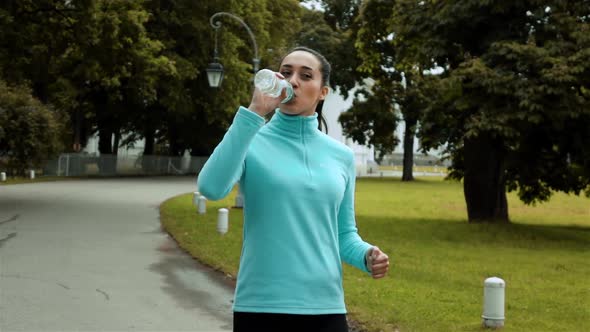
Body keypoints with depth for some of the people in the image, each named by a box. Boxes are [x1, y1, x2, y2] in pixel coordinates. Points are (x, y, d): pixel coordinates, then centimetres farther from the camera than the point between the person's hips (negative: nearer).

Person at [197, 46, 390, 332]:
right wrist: (254, 113, -19)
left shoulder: (341, 155, 8)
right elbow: (211, 188, -20)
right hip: (261, 307, -2)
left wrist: (367, 255, -7)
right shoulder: (250, 141, -1)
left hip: (325, 308, 3)